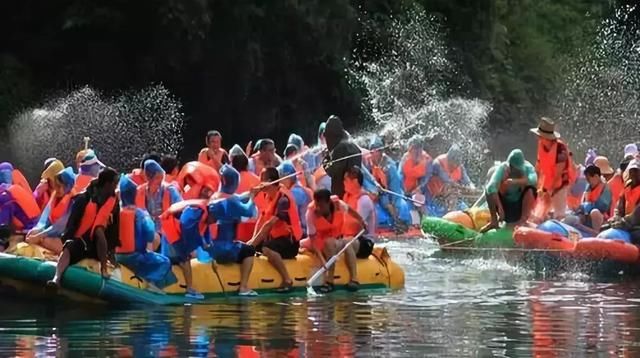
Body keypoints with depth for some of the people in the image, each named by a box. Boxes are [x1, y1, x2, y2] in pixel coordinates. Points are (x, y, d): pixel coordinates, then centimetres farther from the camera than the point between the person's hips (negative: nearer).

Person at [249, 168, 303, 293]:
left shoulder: (283, 198, -20)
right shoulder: (269, 196, 7)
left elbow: (270, 224, -25)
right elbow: (262, 219, 5)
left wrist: (254, 243, -24)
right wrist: (254, 240, -8)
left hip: (289, 241, -9)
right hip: (277, 237, 9)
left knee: (266, 249, -35)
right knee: (250, 246, 3)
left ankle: (287, 281, -23)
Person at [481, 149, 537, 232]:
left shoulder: (527, 168, -15)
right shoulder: (502, 168, -18)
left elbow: (534, 180, -38)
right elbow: (491, 186, -34)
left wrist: (515, 182, -47)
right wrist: (499, 207, -43)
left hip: (520, 207, -1)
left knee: (530, 189, -26)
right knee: (489, 189, -22)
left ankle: (523, 220, -26)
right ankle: (494, 221, -15)